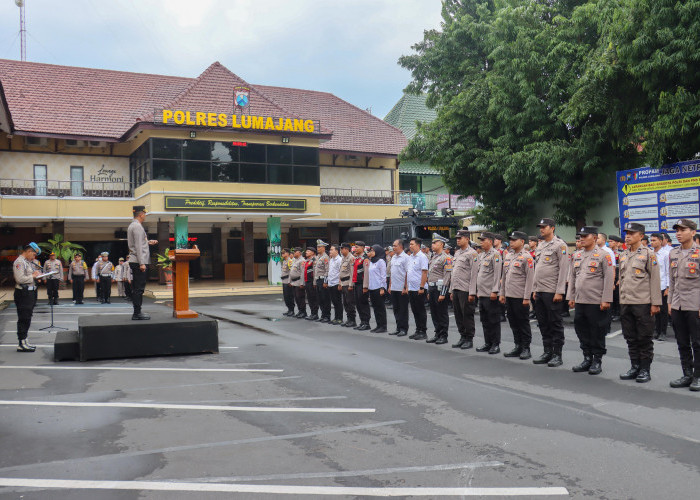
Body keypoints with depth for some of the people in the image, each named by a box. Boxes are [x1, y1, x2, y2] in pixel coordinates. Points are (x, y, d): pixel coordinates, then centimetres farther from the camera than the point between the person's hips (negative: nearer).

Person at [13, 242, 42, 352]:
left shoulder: (29, 262, 17)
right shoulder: (19, 262, -13)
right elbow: (20, 279, -22)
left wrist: (38, 274, 6)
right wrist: (33, 276, -12)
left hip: (31, 292, 10)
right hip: (23, 293, -10)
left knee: (27, 318, 14)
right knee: (23, 318, -6)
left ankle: (24, 341, 22)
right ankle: (21, 344, -1)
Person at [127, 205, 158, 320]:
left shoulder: (133, 225, 18)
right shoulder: (137, 226, -13)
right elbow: (138, 246, -18)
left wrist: (148, 242, 27)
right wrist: (142, 263, -21)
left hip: (134, 262, 10)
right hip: (139, 261, -10)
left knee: (136, 288, 12)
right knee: (139, 288, -8)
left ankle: (137, 312, 16)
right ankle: (137, 313, -7)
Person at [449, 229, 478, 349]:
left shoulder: (472, 253, -8)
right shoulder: (457, 253, 17)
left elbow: (474, 274, -13)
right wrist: (451, 290, 17)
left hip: (465, 290, -8)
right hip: (456, 289, 8)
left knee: (467, 316, -1)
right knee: (458, 316, 12)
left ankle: (469, 339, 7)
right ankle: (462, 337, 21)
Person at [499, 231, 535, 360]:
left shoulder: (526, 257, -9)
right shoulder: (508, 256, 13)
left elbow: (530, 279, -12)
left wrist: (527, 297, -16)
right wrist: (502, 293, 15)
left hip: (520, 297, -7)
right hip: (509, 296, 7)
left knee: (523, 323, 1)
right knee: (513, 323, 12)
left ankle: (526, 349, 10)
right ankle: (518, 347, 21)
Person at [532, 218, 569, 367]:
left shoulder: (559, 245, -8)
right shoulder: (540, 246, 16)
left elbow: (564, 269, -13)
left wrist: (559, 292, -17)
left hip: (552, 292, -8)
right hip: (540, 292, 8)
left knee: (555, 324, -1)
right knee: (543, 323, 11)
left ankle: (557, 355, 6)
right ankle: (547, 352, 20)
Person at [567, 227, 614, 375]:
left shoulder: (603, 255, -5)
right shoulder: (576, 255, 13)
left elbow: (609, 278, -9)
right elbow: (572, 277, 17)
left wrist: (606, 300, -13)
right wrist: (571, 297, 12)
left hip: (596, 302, -6)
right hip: (579, 301, 6)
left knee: (597, 332, 2)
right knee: (581, 330, 10)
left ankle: (597, 361, 13)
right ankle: (587, 359, 22)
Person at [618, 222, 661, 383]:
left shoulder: (648, 254, -4)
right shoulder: (624, 255, 13)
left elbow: (655, 279, -7)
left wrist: (655, 303, -11)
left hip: (643, 303, -6)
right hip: (625, 303, 6)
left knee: (644, 338, 2)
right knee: (631, 338, 10)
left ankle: (645, 369, 11)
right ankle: (635, 367, 20)